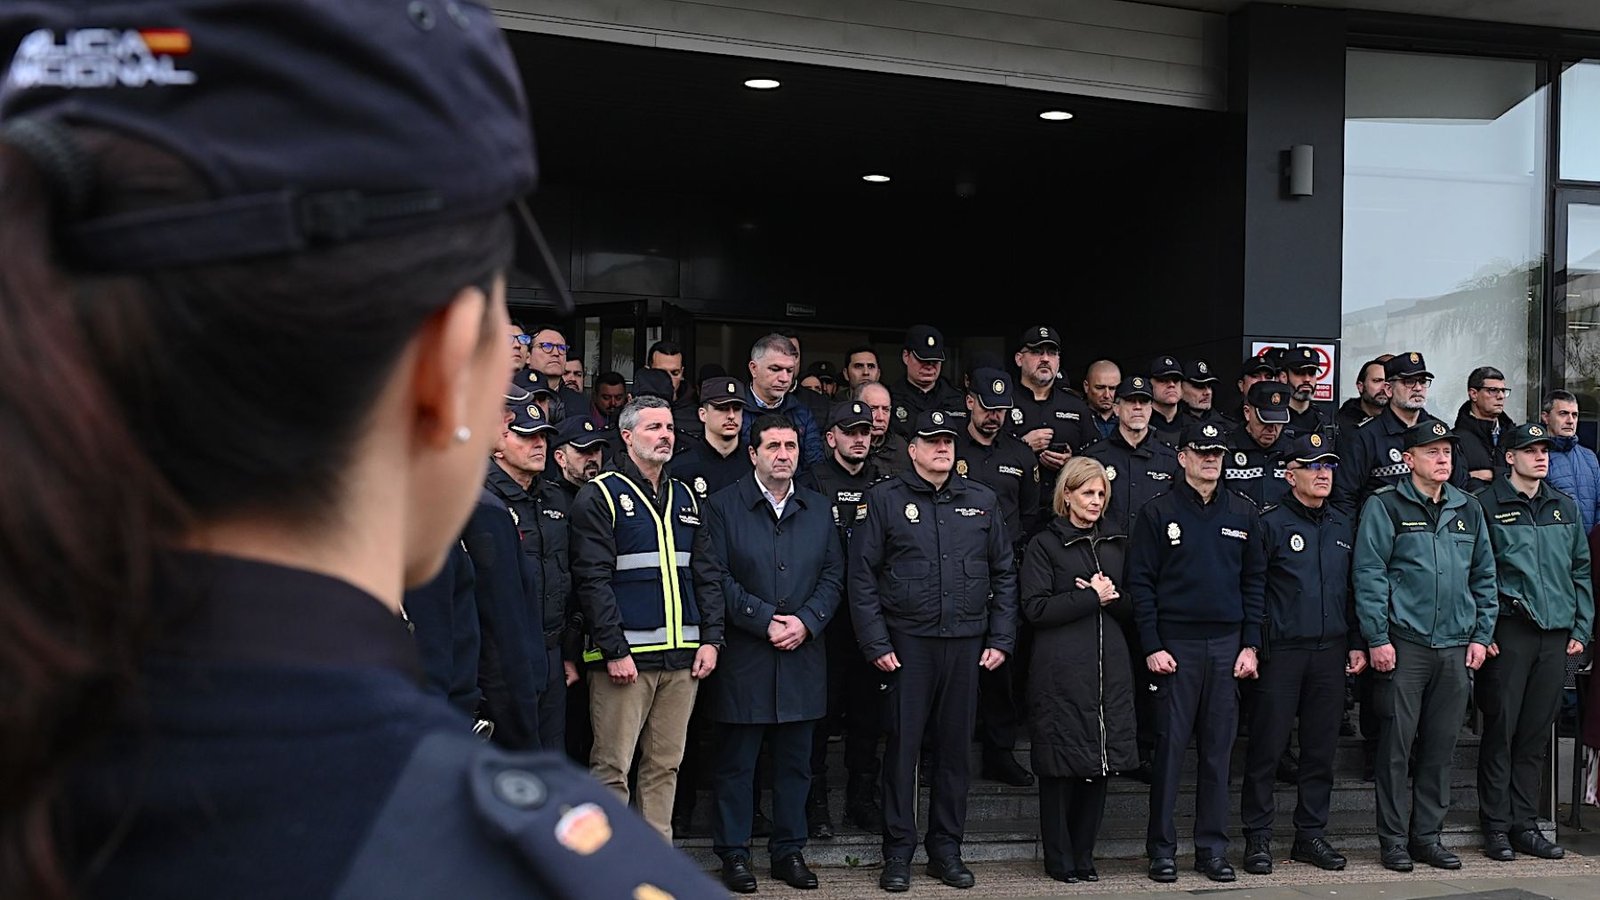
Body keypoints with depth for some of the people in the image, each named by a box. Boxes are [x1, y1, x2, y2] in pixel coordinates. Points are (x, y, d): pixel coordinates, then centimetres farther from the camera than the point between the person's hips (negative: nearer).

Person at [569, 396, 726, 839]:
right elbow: (593, 580, -9)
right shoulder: (600, 496, -3)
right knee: (613, 768, -3)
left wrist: (711, 637, 6)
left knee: (665, 765, 10)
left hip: (682, 655, 6)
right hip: (625, 656, -6)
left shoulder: (685, 497, 17)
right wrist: (614, 650, -15)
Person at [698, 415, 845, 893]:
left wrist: (806, 621, -8)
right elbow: (712, 577, -8)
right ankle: (734, 854, 13)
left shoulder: (818, 509, 12)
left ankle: (789, 850, 21)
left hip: (803, 655, 4)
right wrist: (764, 620, -13)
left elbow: (833, 575, 8)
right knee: (736, 760, 3)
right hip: (743, 656, -4)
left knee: (795, 761, 10)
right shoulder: (723, 506, -2)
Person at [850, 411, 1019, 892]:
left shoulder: (981, 501, 11)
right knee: (902, 746, 0)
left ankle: (946, 849, 19)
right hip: (907, 642, -3)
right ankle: (898, 853, 9)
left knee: (955, 747, 8)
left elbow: (1004, 573, 13)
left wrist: (1001, 639, 5)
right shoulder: (885, 498, 1)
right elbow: (863, 576, -2)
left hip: (966, 642, 3)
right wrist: (876, 643, -8)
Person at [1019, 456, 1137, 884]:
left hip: (1110, 668, 5)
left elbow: (1132, 608, 16)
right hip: (1061, 670, -5)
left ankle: (1084, 856, 15)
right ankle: (1060, 860, 9)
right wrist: (1092, 598, -10)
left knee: (1100, 763, 4)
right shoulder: (1044, 545, 1)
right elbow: (1036, 609, -9)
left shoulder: (1116, 545, 18)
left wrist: (1111, 595, -5)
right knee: (1061, 766, -2)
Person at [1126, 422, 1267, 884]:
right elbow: (1140, 582, -3)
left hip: (1228, 645, 3)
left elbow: (1255, 582, 10)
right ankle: (1162, 849, 8)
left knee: (1219, 749, 7)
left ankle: (1213, 847, 15)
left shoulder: (1243, 514, 10)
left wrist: (1251, 645, 3)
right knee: (1170, 746, 0)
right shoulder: (1158, 512, 0)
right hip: (1175, 644, -3)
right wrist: (1152, 647, -9)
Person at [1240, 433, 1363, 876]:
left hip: (1330, 653, 5)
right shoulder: (1271, 524, -5)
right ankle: (1258, 838, 8)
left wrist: (1357, 643, 11)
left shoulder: (1343, 527, 13)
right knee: (1267, 748, -1)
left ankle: (1311, 834, 20)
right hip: (1281, 652, -5)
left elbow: (1352, 590, 16)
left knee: (1321, 748, 10)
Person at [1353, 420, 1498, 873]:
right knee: (1396, 743, -1)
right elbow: (1369, 574, -7)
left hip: (1456, 647, 5)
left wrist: (1481, 635, 9)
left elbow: (1484, 576, 17)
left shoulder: (1468, 509, 13)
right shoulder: (1385, 505, -3)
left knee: (1441, 745, 9)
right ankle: (1394, 839, 8)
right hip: (1403, 644, -5)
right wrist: (1377, 639, -12)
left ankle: (1427, 835, 19)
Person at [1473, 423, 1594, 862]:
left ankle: (1526, 824, 17)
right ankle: (1497, 826, 6)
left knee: (1537, 734, 9)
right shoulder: (1487, 505, -3)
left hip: (1556, 633, 5)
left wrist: (1581, 628, 9)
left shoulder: (1564, 507, 14)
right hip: (1508, 632, -5)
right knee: (1501, 730, -1)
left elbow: (1581, 570, 17)